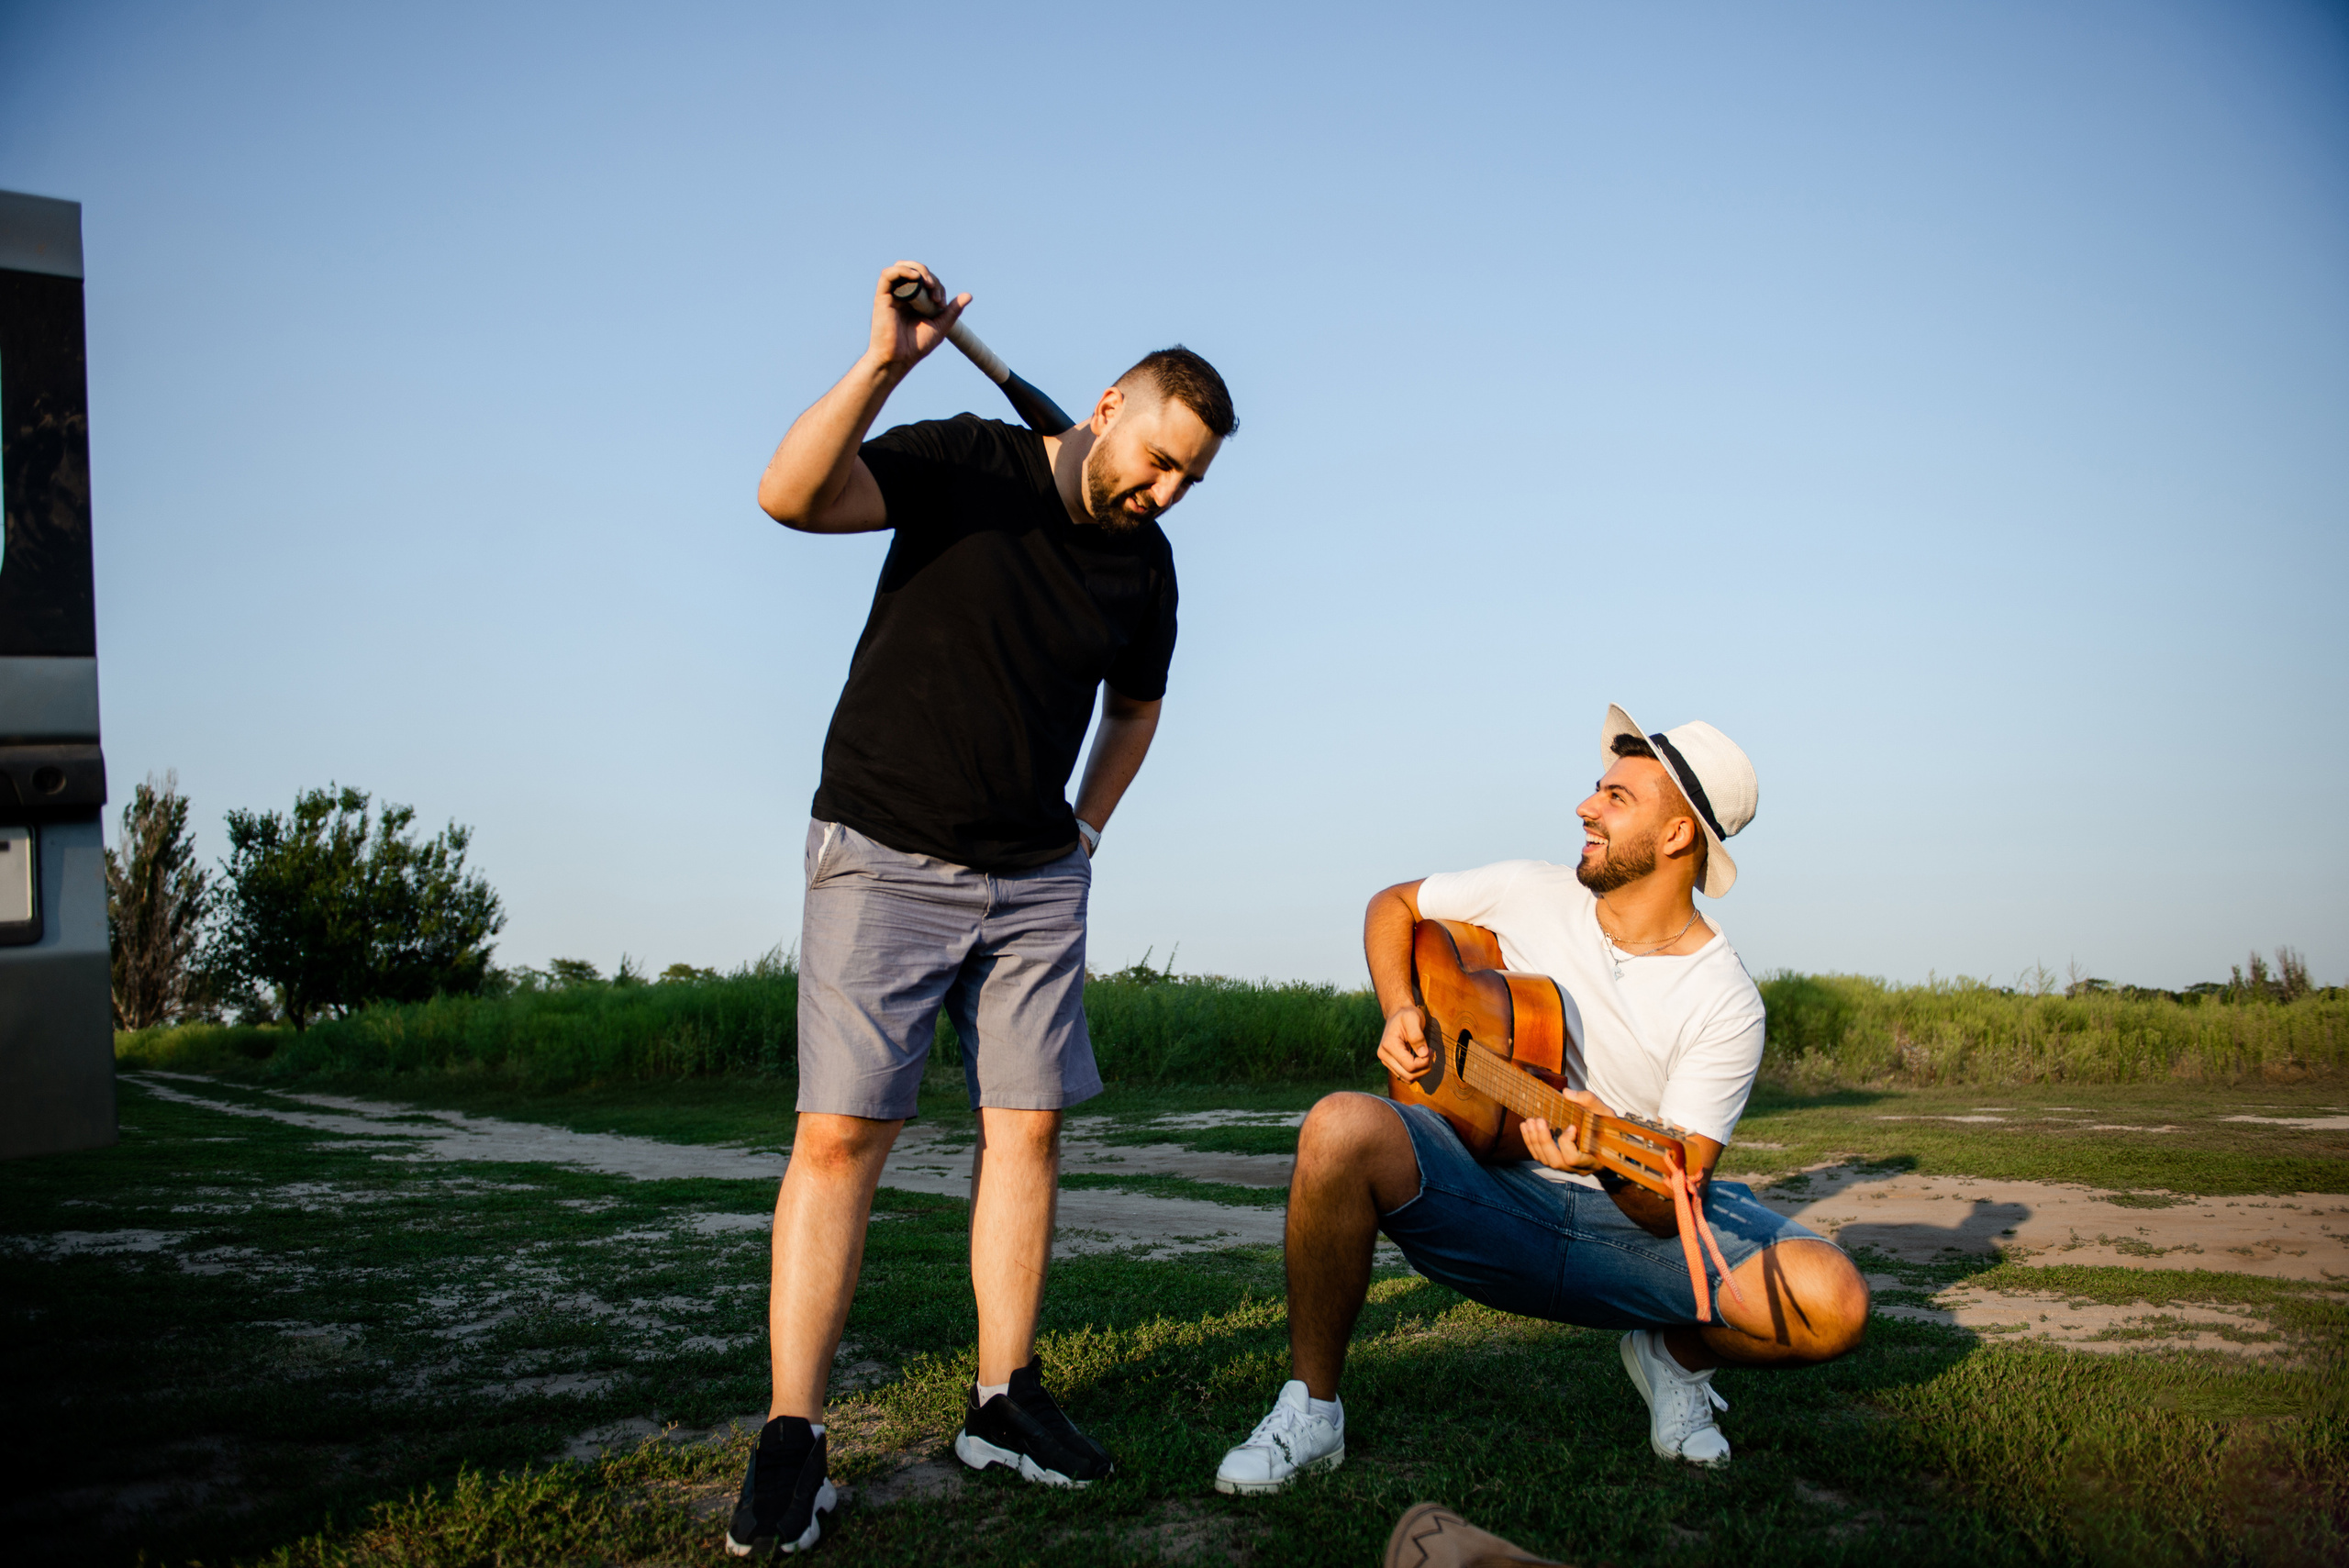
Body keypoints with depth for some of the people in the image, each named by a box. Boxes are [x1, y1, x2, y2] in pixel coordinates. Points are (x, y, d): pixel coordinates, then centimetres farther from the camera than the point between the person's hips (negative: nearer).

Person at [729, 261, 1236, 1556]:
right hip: (883, 856, -5)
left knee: (1028, 1125, 2)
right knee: (840, 1134, -9)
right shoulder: (964, 464, -9)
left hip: (1037, 878, 5)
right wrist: (884, 363, -35)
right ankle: (790, 1442, -3)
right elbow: (791, 495, -24)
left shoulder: (1146, 566, 5)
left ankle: (1002, 1402, 14)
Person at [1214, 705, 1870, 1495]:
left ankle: (1677, 1353, 10)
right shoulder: (1531, 893, 0)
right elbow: (1393, 905, 16)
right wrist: (1400, 1012, -2)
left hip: (1632, 1226, -1)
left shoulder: (1725, 1002, -10)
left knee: (1832, 1299, -26)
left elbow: (1673, 1201, -15)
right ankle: (1310, 1409, -14)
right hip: (1487, 1188, 1)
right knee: (1344, 1128, -32)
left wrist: (1613, 1162, -38)